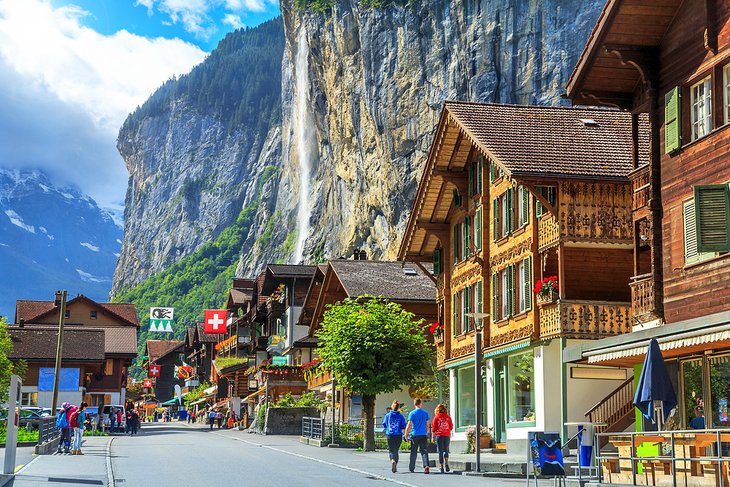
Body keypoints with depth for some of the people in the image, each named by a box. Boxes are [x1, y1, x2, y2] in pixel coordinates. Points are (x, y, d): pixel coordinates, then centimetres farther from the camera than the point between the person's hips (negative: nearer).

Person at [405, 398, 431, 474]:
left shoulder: (412, 413, -5)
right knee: (424, 451, -2)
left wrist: (406, 434, 3)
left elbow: (409, 425, -7)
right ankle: (426, 465, -22)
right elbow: (428, 425, 9)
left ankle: (411, 468, 17)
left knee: (413, 453, 9)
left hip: (415, 435, -1)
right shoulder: (425, 413, 4)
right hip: (423, 435, 1)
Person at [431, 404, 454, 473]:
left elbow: (434, 427, -2)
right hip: (447, 435, 2)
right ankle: (446, 463, -6)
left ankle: (441, 466, 0)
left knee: (440, 451, 3)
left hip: (439, 435, -2)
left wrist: (433, 436, 5)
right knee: (446, 450, 13)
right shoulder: (448, 417, 2)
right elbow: (451, 427, 8)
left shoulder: (436, 417, -3)